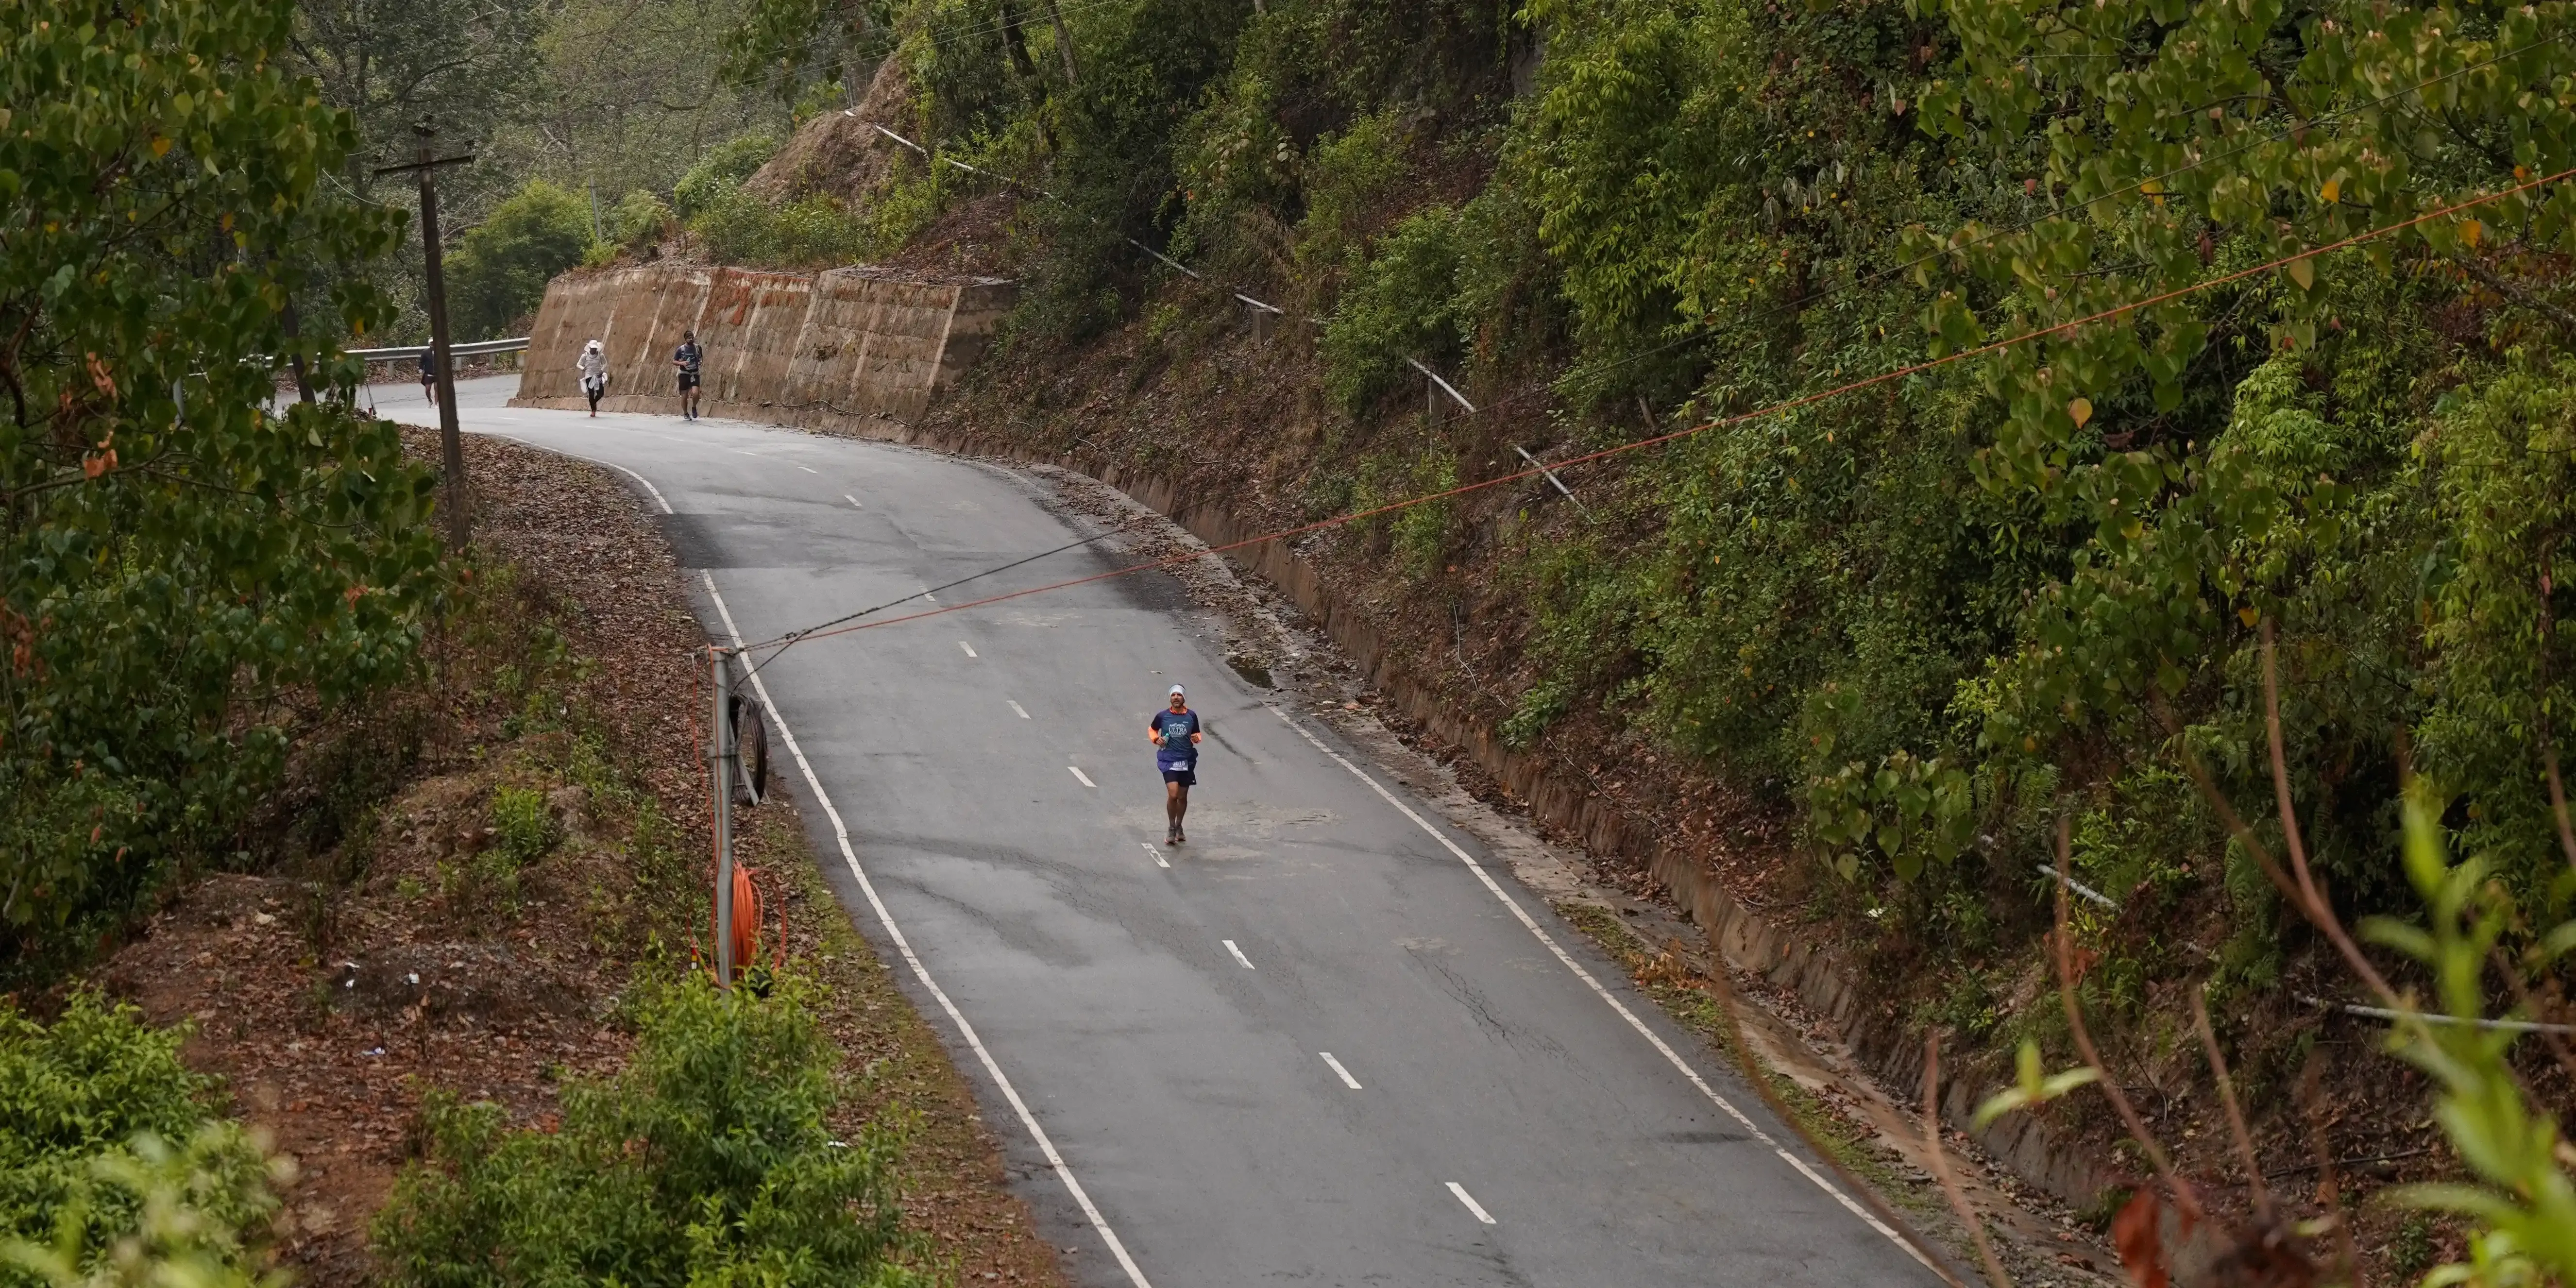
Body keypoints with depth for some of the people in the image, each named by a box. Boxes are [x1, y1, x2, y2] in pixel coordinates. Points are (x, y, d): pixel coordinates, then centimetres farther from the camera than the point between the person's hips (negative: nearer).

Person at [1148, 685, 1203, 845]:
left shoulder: (1191, 716, 1)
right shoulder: (1162, 716, -2)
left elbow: (1197, 734, 14)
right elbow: (1152, 729, 15)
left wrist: (1196, 738, -8)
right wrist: (1156, 739, -4)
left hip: (1187, 761, 2)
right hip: (1168, 760, -2)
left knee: (1183, 796, 12)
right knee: (1173, 795, -15)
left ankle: (1179, 827, 33)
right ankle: (1171, 828, 4)